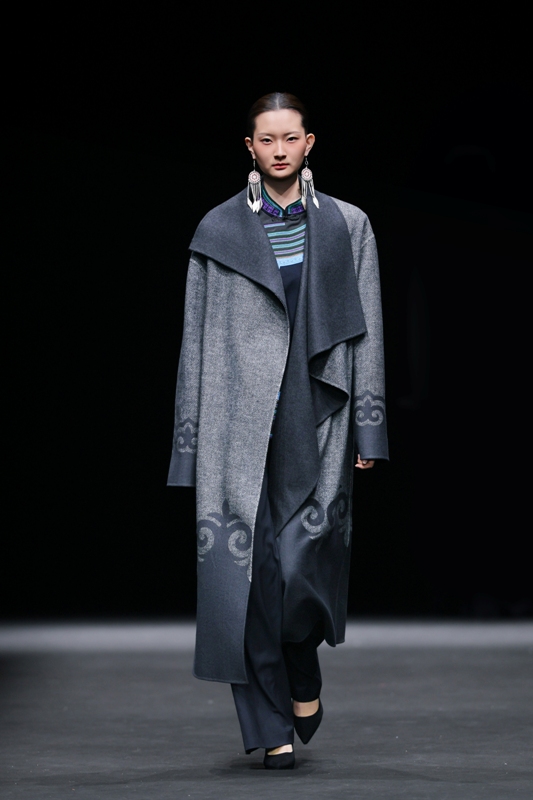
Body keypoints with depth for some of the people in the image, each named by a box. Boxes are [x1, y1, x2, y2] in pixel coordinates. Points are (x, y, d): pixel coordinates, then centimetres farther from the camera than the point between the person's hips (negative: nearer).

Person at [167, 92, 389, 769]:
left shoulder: (346, 227, 8)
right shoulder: (219, 230, 7)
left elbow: (366, 333, 7)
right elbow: (197, 339, 7)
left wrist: (367, 430, 1)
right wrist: (193, 443, 3)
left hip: (315, 420, 0)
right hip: (240, 425, 0)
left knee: (304, 556, -9)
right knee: (245, 565, -4)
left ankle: (302, 678, 22)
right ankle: (271, 726, 7)